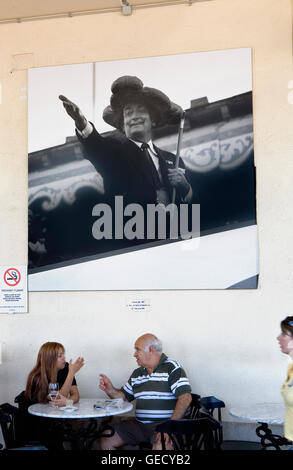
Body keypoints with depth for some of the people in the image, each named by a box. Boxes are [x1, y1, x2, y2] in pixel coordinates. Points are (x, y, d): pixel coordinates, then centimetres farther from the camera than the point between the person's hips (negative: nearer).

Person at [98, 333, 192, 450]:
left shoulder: (171, 368, -6)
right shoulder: (137, 373, 16)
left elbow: (185, 399, -15)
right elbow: (124, 396, 23)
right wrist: (110, 390, 1)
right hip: (139, 424, 7)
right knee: (105, 440, 0)